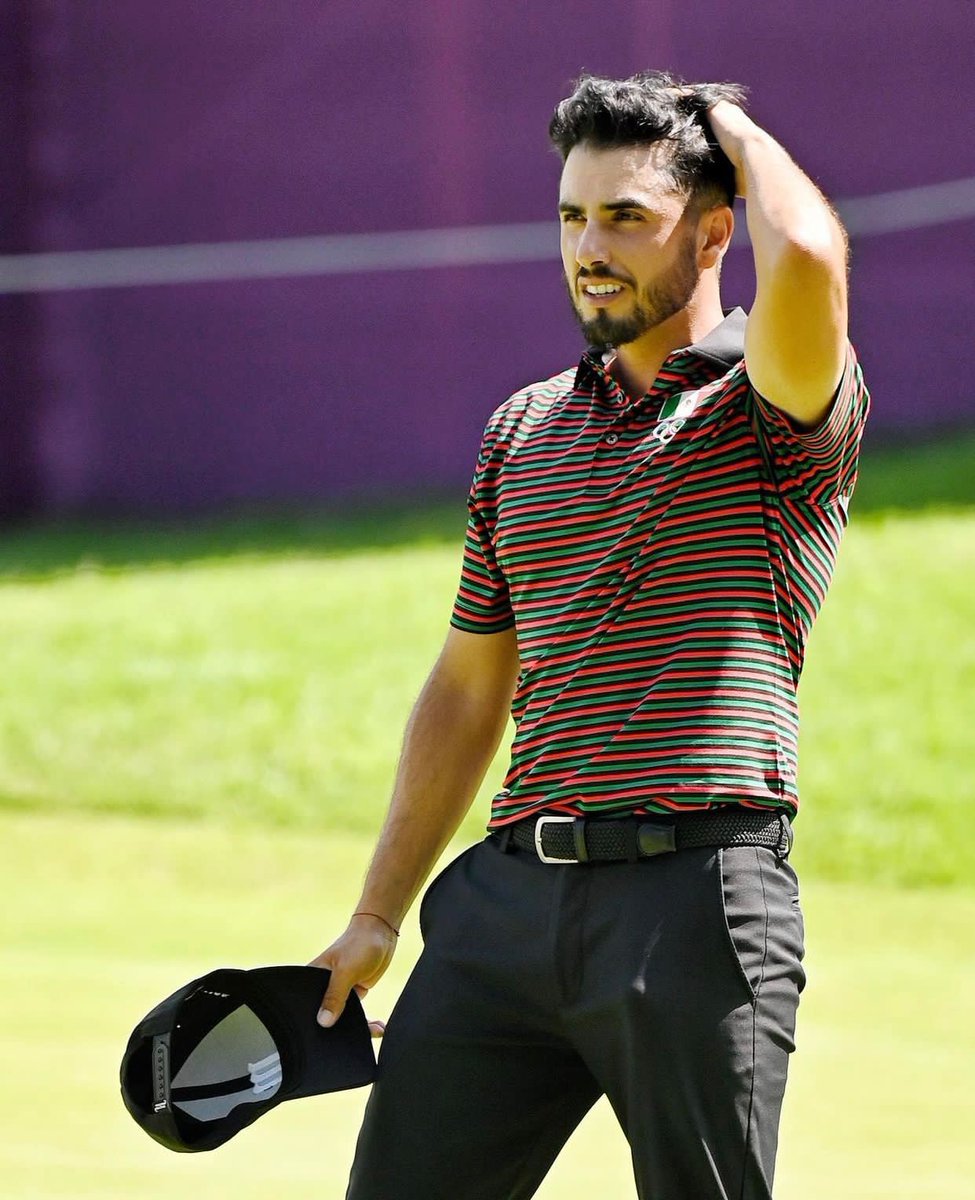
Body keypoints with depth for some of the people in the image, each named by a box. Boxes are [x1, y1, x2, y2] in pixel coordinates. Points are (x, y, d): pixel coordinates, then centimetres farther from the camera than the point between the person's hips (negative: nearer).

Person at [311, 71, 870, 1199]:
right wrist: (377, 915, 19)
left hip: (695, 899, -6)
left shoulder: (775, 409, -1)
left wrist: (736, 129, -5)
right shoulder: (523, 429, 18)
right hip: (511, 890, 6)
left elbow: (806, 259, -26)